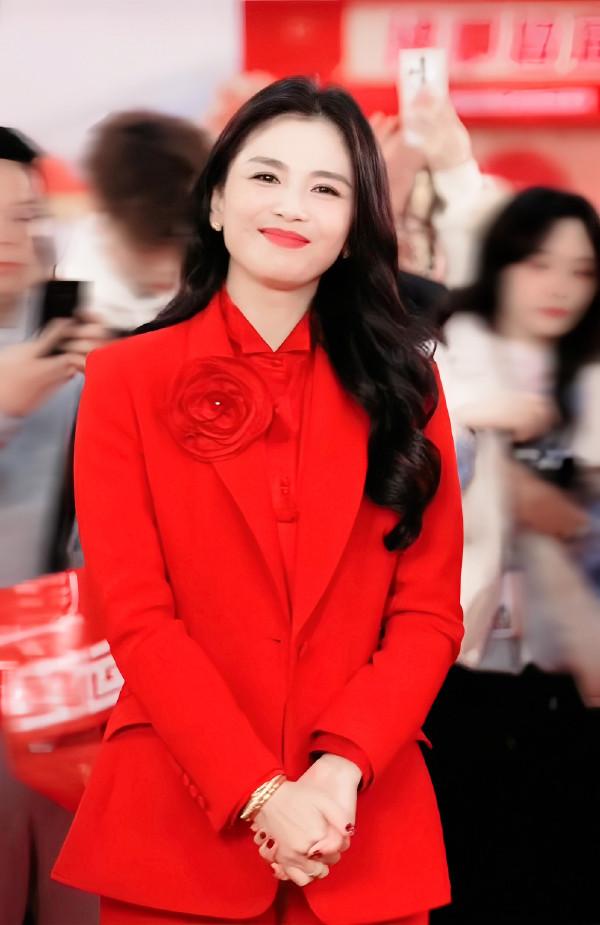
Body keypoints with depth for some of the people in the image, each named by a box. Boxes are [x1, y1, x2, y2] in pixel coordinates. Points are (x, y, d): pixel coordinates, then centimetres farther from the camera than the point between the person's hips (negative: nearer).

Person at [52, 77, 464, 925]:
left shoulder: (402, 385, 7)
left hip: (364, 833, 2)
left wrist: (343, 769, -14)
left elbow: (430, 610, 2)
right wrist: (259, 796, -16)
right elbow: (136, 615, -6)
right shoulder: (127, 380, 0)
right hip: (176, 826, -2)